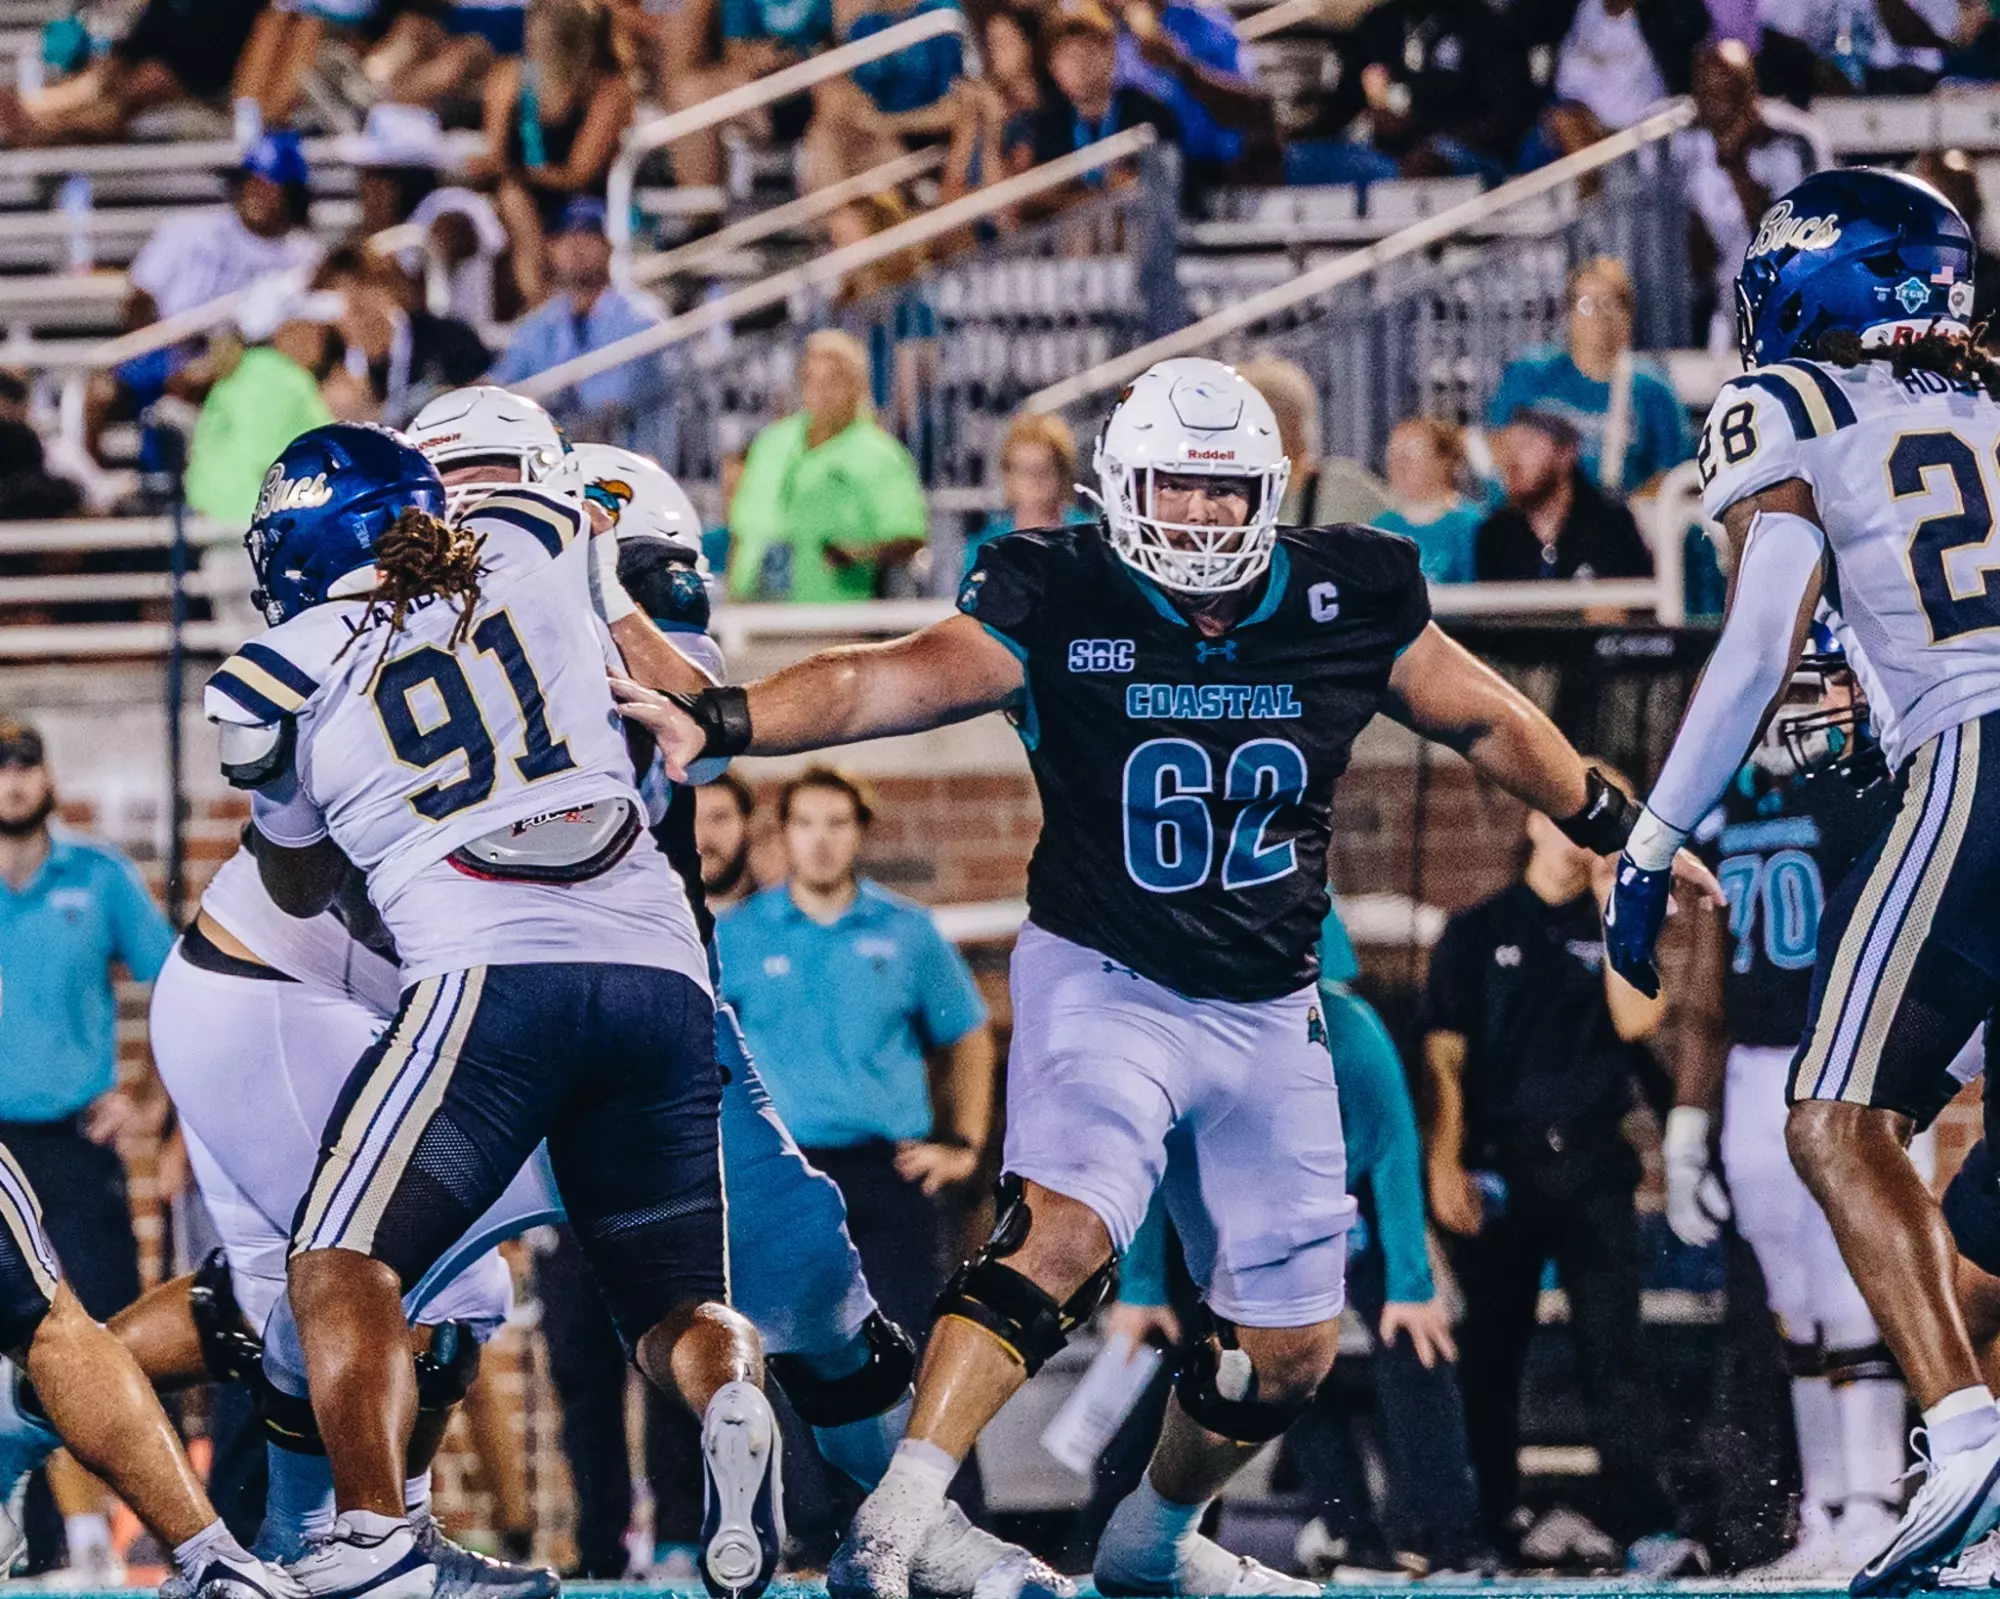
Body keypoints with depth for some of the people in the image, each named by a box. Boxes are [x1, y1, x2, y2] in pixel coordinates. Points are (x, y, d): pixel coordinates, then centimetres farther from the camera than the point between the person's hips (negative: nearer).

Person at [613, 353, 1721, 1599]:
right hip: (1107, 984, -5)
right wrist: (716, 725, -38)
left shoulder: (1346, 606, -2)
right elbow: (883, 684, -23)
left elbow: (1489, 723, 14)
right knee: (1060, 1238, -29)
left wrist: (1620, 832, 24)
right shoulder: (1061, 609, -12)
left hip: (1268, 1015, 5)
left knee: (1291, 1351, 10)